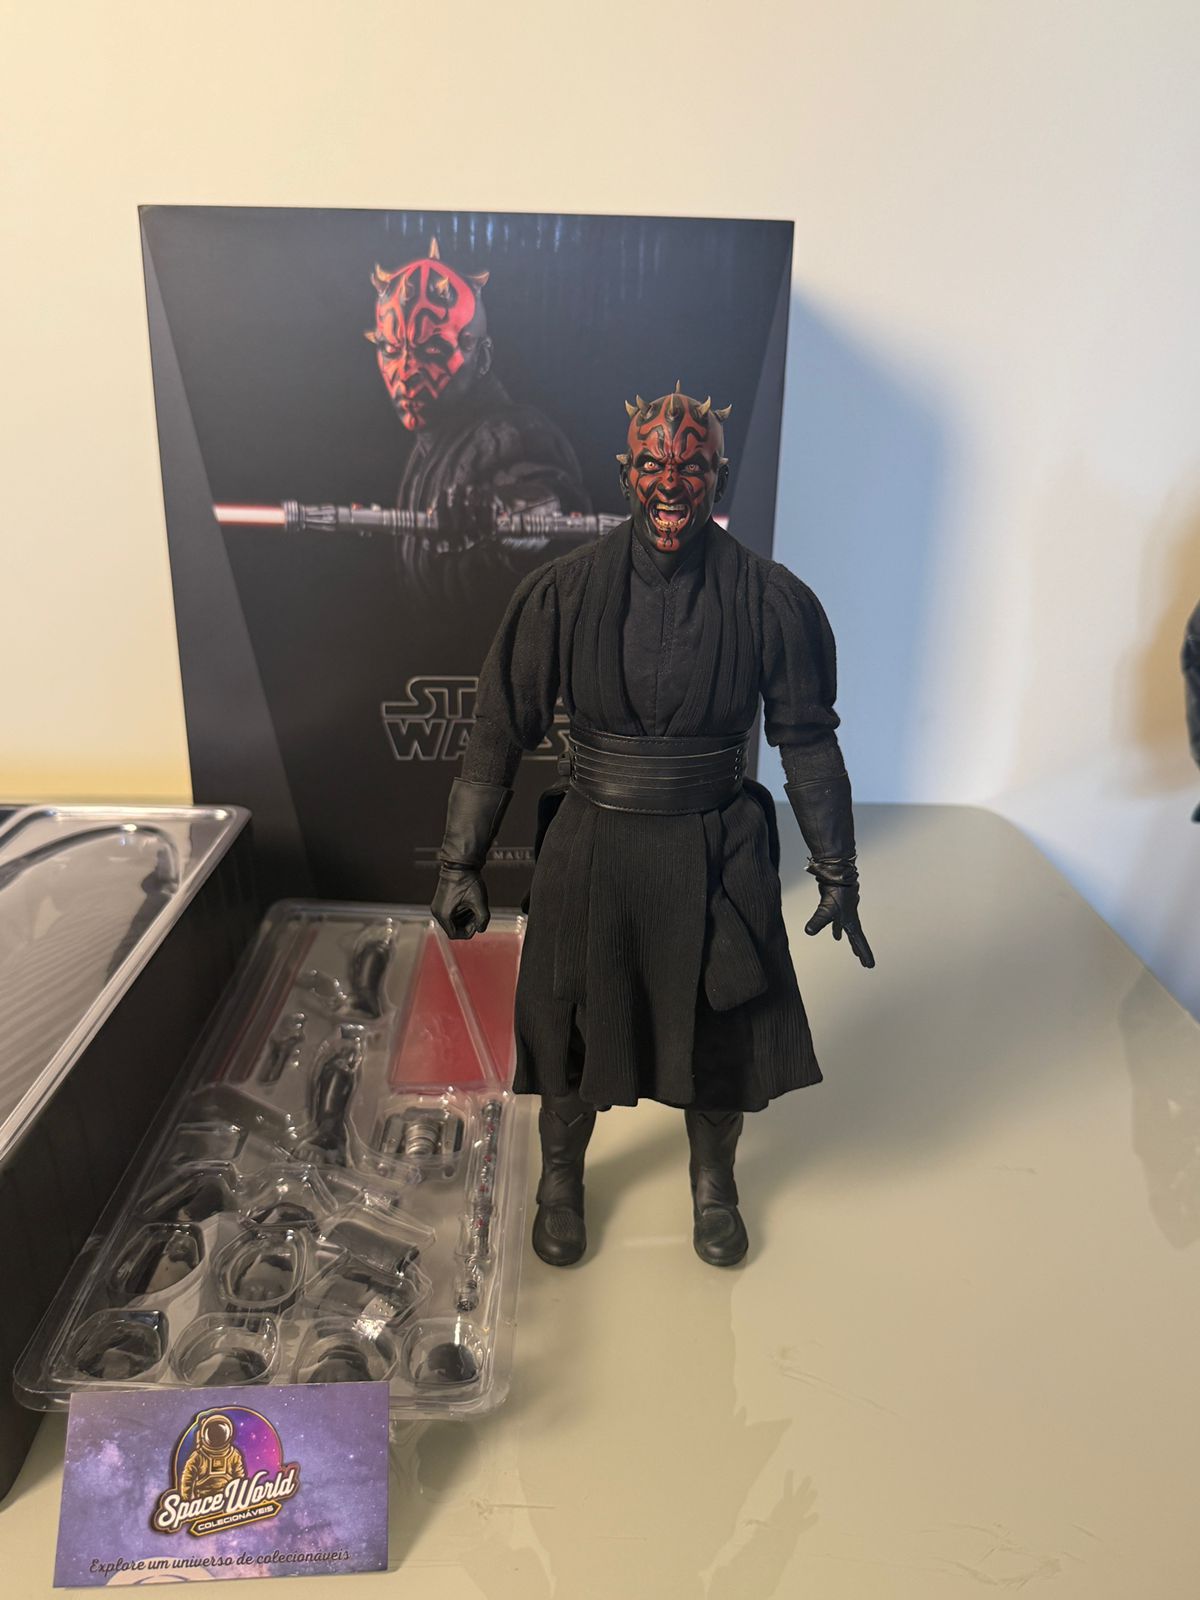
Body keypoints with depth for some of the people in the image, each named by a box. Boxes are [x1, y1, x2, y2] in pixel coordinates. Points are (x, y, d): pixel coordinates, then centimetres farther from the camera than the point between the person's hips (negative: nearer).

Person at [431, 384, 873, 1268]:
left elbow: (808, 741, -1)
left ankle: (714, 1183, 48)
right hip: (591, 852, 0)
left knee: (717, 1025, 17)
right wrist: (461, 864, -4)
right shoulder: (564, 591, -9)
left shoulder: (770, 599, -9)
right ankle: (561, 1179, 47)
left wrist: (837, 873, 2)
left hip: (716, 856, 1)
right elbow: (500, 732, -5)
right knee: (573, 1023, 16)